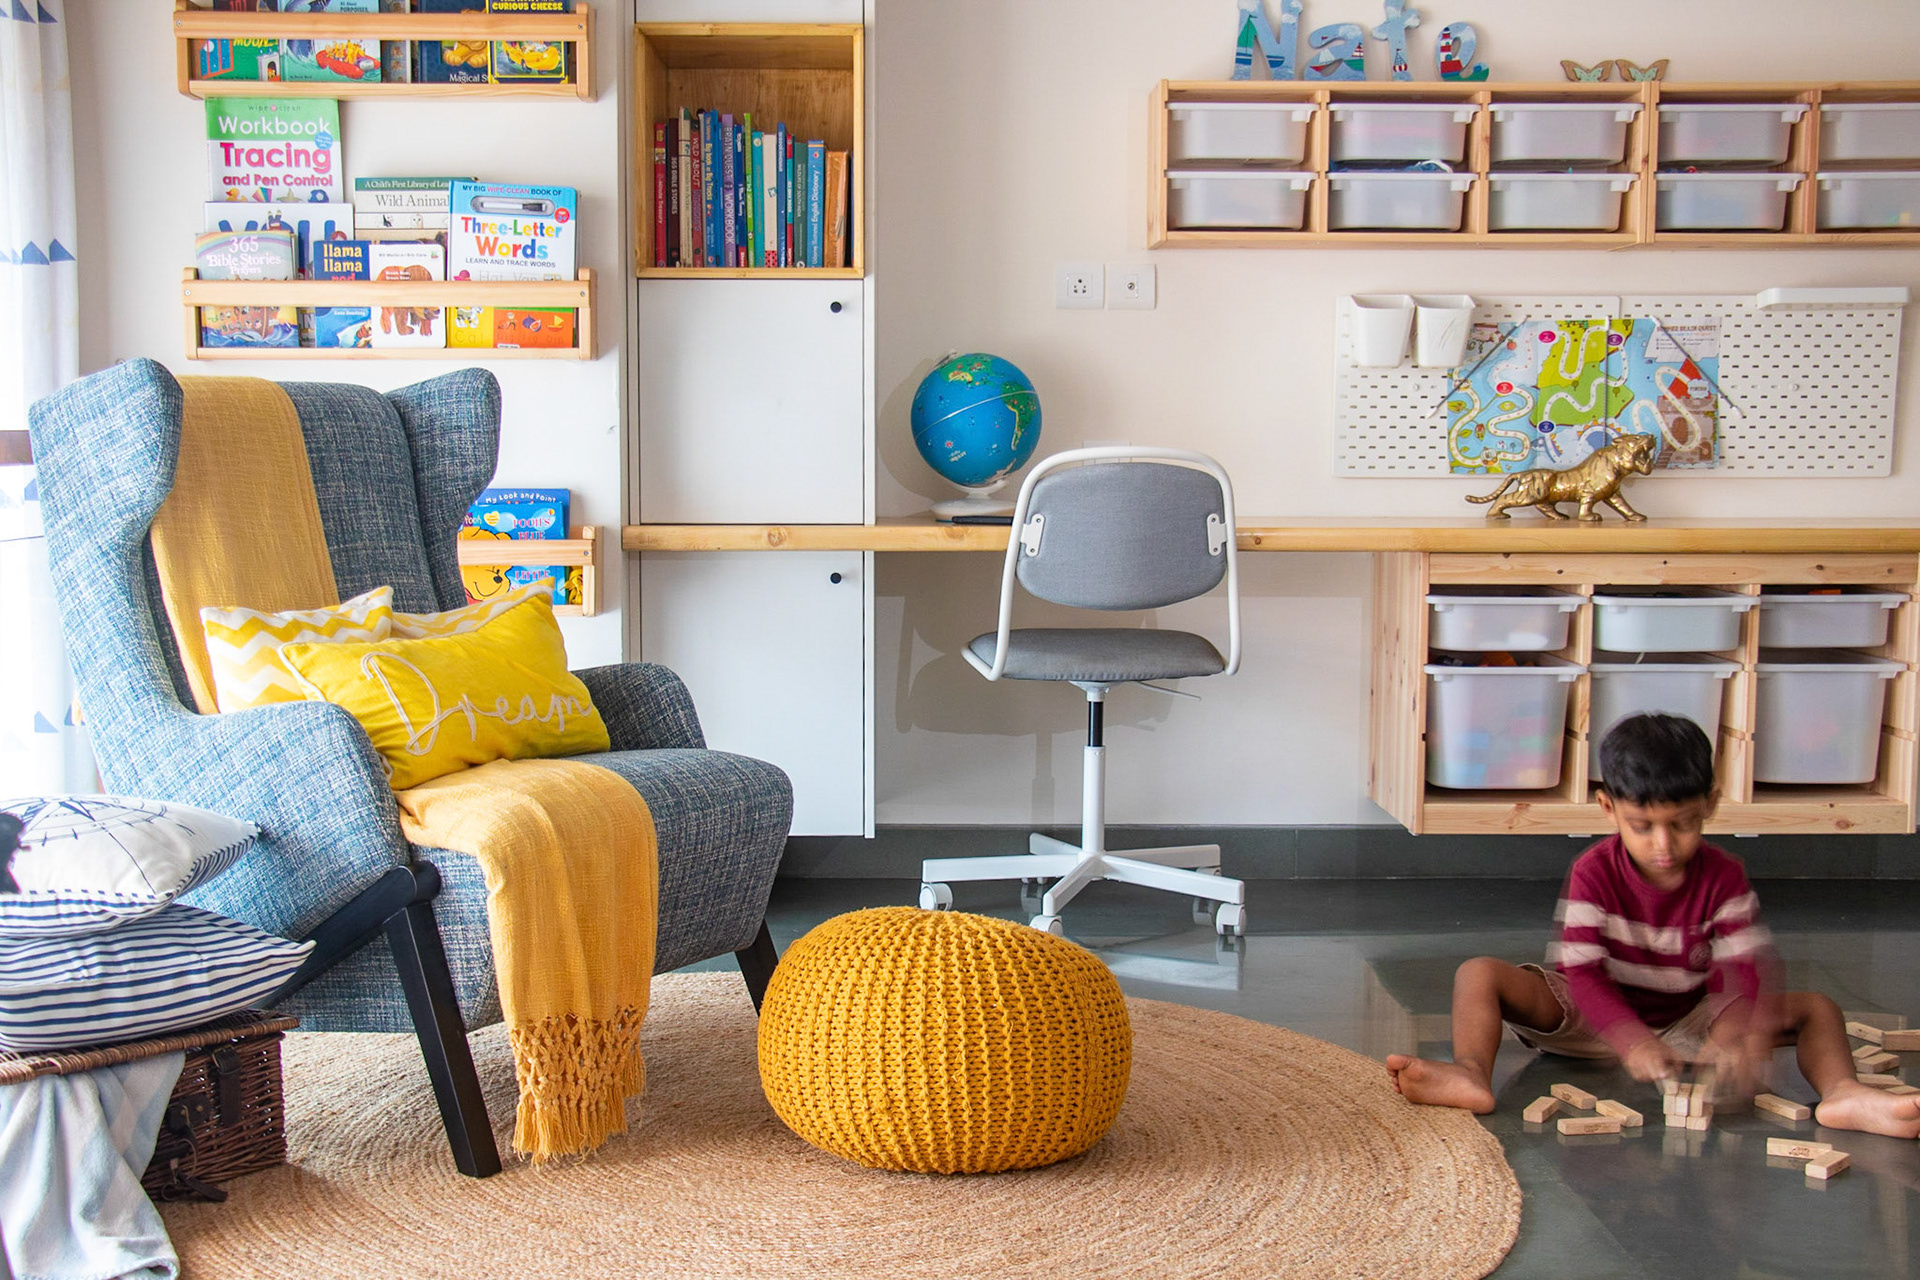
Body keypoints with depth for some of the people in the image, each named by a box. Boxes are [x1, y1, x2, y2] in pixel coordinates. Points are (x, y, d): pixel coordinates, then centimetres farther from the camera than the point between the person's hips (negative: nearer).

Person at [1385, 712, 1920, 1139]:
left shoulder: (1723, 876, -8)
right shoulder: (1593, 873, -15)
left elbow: (1742, 967, -18)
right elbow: (1583, 973, -22)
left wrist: (1736, 1029, -42)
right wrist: (1632, 1041, -40)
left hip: (1688, 1022, 2)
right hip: (1598, 1021, -2)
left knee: (1816, 1008, -13)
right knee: (1480, 973, -25)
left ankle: (1841, 1093, -42)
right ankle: (1472, 1075, -50)